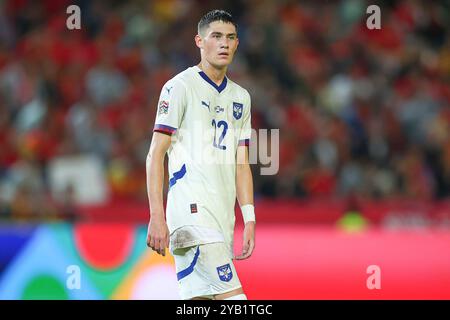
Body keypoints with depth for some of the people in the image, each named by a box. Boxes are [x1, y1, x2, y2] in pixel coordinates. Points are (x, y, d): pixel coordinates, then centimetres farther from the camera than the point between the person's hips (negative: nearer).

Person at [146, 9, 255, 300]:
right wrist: (157, 216, -15)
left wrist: (249, 218, 10)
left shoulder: (240, 97, 19)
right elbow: (156, 154, -6)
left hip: (223, 216, 7)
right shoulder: (180, 87, -1)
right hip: (193, 209, -7)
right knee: (233, 296, -20)